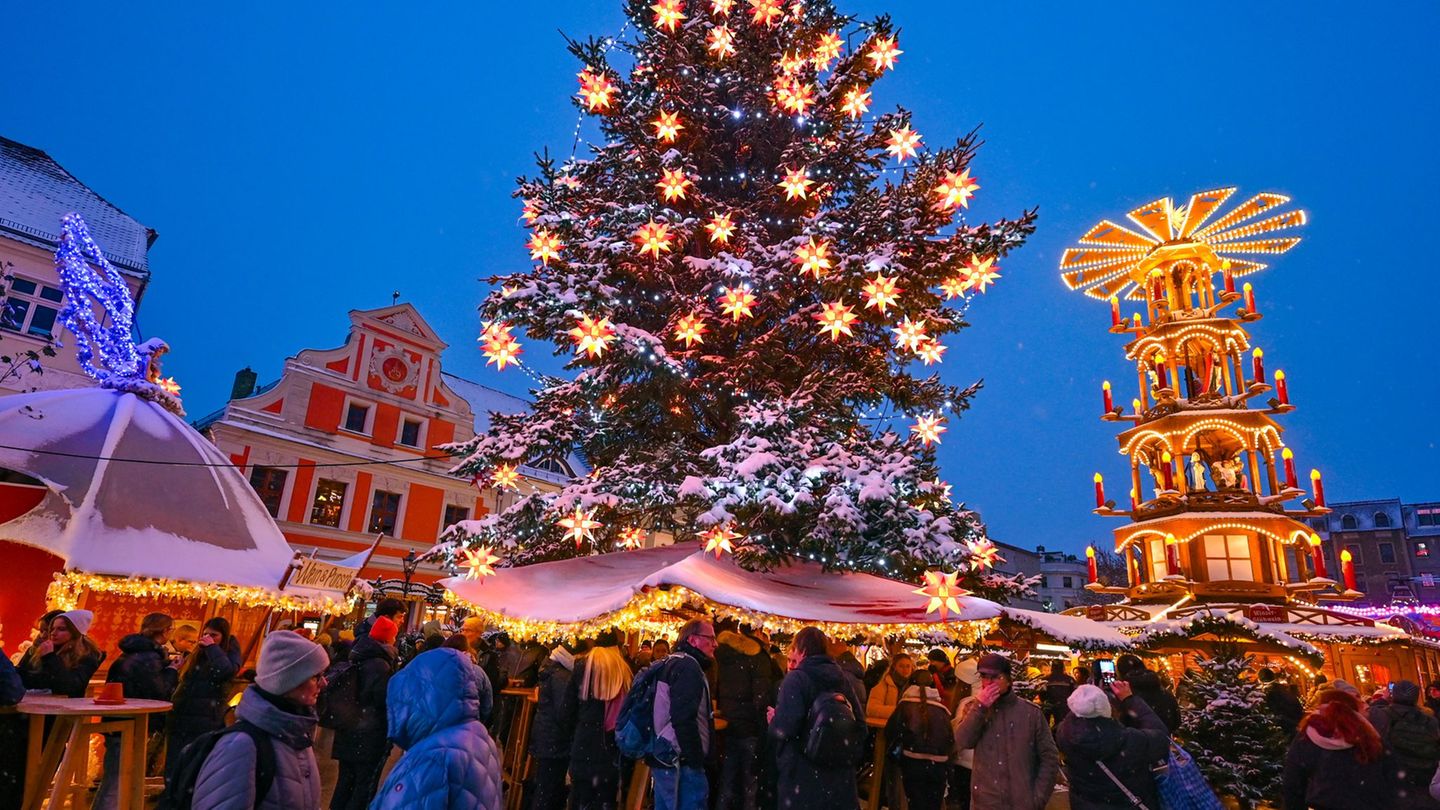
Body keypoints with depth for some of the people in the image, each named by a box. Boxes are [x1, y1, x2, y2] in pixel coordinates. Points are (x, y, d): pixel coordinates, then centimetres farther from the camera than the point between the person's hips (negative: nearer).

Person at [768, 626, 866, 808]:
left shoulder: (796, 679, -15)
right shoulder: (843, 679, 5)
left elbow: (783, 729, -23)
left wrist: (774, 720, -3)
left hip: (803, 775, -6)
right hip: (840, 773, 6)